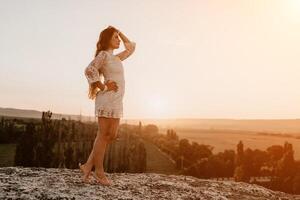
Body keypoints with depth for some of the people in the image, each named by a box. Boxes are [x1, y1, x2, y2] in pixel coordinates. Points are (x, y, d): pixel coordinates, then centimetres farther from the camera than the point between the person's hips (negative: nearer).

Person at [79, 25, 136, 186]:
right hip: (108, 99, -9)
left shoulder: (116, 58, 23)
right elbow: (89, 70, -17)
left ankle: (88, 166, 14)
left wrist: (119, 32, 29)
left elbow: (131, 48, 34)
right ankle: (99, 171, 6)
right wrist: (104, 86, -12)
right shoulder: (103, 54, -3)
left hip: (116, 101, 9)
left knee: (111, 135, 8)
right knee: (103, 135, -4)